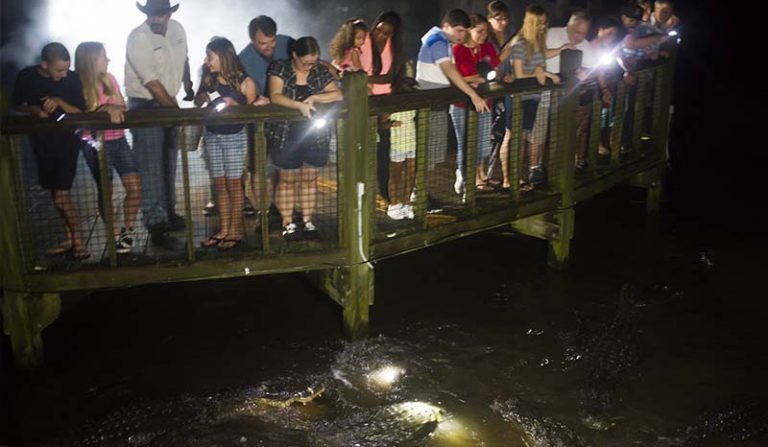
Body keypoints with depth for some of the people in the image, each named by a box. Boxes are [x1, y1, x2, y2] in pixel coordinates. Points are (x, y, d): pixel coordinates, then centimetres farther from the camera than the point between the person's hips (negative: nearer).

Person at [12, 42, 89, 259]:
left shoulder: (72, 79, -11)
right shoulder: (26, 77, -5)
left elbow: (80, 113, -8)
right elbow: (18, 105, 8)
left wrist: (59, 102, -24)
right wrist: (34, 110, -12)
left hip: (67, 142, -4)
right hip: (42, 142, 4)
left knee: (61, 196, -9)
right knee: (57, 194, 12)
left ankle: (78, 241, 2)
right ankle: (70, 239, 22)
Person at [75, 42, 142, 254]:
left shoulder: (109, 79, 5)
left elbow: (122, 107, 5)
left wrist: (112, 109, -15)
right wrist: (105, 109, -19)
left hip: (118, 139, 4)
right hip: (96, 143, -4)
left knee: (135, 188, -3)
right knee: (105, 191, 1)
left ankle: (128, 229, 17)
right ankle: (116, 236, 16)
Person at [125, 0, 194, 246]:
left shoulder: (177, 29, 1)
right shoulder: (138, 38, -20)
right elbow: (152, 83, -22)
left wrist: (189, 88, 20)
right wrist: (175, 109, -19)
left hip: (169, 103, 7)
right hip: (145, 107, -7)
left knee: (169, 163, 16)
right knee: (150, 168, -6)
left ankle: (169, 213, 29)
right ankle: (155, 223, -1)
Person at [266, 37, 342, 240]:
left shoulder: (321, 71, 3)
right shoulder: (280, 69, -4)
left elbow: (338, 94, -4)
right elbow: (275, 96, -17)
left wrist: (314, 98, -19)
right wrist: (300, 105, -30)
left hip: (315, 136, 3)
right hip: (286, 135, -2)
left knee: (309, 178, 10)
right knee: (288, 180, 6)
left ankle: (307, 221, 20)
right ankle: (287, 224, 15)